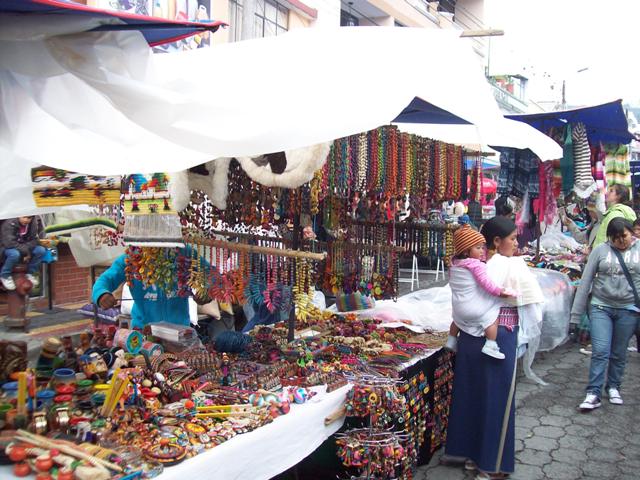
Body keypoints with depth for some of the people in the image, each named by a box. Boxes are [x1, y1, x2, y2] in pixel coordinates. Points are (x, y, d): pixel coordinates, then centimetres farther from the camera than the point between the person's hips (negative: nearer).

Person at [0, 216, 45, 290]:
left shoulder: (34, 223, -10)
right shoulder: (9, 224, -25)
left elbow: (35, 240, -6)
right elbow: (9, 243, -31)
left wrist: (27, 248, -25)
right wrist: (25, 251, -32)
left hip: (25, 248, 5)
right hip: (7, 248, -5)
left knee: (41, 250, -19)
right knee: (15, 254, -38)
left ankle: (30, 273, 0)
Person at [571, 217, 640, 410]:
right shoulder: (600, 250, -1)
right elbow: (585, 281, 1)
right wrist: (576, 313, 0)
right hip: (601, 308, -1)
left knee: (619, 354, 11)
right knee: (600, 351, -6)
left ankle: (613, 387, 29)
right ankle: (593, 394, 0)